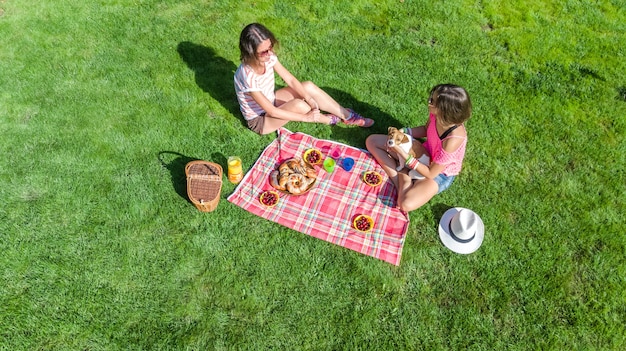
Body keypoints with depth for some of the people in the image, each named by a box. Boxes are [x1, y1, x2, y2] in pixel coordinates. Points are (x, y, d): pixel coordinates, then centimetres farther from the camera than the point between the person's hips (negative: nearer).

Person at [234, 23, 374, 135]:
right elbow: (272, 111, -31)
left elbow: (291, 80, -9)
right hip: (259, 120, -7)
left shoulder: (268, 57, -15)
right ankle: (328, 119, 1)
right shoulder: (248, 76, -35)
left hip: (270, 101, 7)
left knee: (309, 87, -8)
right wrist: (306, 117, -26)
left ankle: (348, 116, 3)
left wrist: (310, 99, -24)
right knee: (299, 105, -30)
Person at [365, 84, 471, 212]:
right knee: (371, 141, -1)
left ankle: (403, 174, -4)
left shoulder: (453, 140, -38)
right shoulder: (436, 115, -21)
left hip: (438, 173, -6)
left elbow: (431, 173, -26)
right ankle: (398, 180, -10)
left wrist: (405, 156, -32)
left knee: (406, 204, -34)